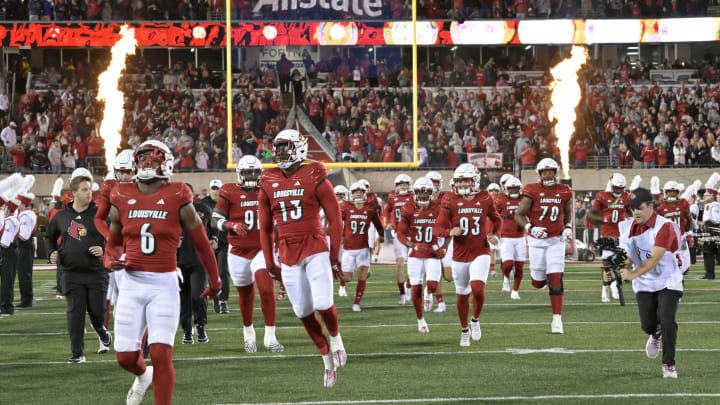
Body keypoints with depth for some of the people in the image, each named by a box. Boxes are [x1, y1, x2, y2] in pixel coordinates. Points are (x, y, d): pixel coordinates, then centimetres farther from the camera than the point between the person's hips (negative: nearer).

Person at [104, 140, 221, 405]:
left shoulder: (177, 199, -3)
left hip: (164, 285, -3)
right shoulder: (122, 199, 6)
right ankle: (143, 376, 41)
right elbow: (114, 242, 21)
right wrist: (113, 259, -2)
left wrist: (214, 280, 16)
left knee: (161, 354, -15)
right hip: (132, 284, 3)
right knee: (125, 356, 6)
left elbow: (201, 242, 8)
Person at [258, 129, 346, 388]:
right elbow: (265, 228, 16)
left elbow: (335, 219, -2)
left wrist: (335, 256, -4)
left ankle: (335, 337, 16)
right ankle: (328, 358, 21)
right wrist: (270, 264, 13)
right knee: (303, 313, 4)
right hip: (288, 254, 4)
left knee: (323, 304, -16)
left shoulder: (314, 177, -4)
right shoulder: (268, 183, 7)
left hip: (315, 249, -4)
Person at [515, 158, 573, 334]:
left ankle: (557, 319, -6)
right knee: (539, 283, 7)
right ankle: (542, 275, 47)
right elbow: (519, 215, -5)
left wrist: (568, 227, 1)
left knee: (555, 281, -9)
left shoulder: (564, 191, 1)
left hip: (556, 240, 1)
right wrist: (530, 228, -22)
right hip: (537, 240, -1)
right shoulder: (532, 191, -8)